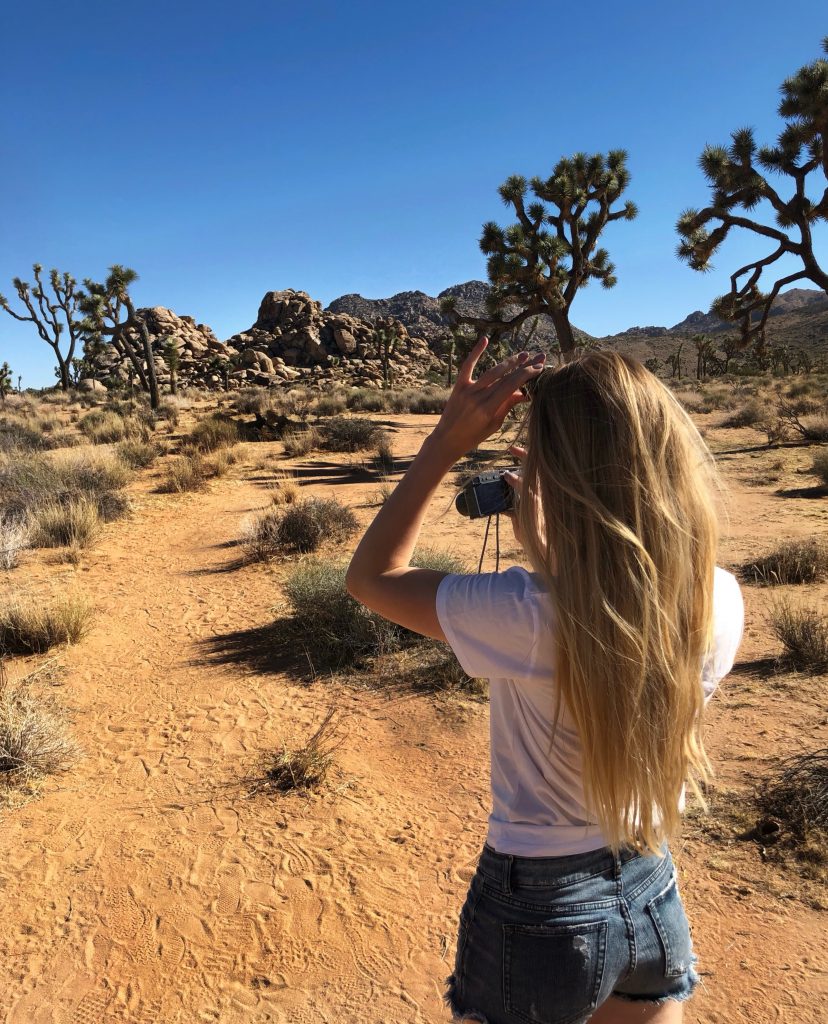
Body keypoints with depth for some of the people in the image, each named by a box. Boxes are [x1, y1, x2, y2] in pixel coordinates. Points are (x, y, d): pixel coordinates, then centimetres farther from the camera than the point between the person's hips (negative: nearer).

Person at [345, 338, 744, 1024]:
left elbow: (371, 575, -17)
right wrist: (550, 543, 1)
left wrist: (447, 441, -20)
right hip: (656, 899, 5)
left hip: (539, 911, -4)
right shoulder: (722, 603, -16)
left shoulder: (530, 618, -33)